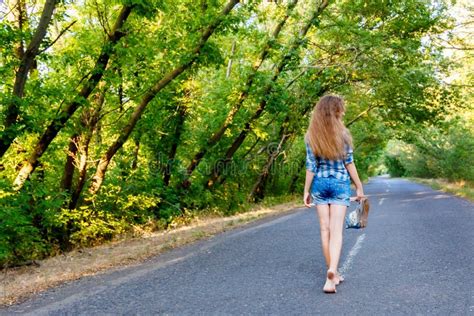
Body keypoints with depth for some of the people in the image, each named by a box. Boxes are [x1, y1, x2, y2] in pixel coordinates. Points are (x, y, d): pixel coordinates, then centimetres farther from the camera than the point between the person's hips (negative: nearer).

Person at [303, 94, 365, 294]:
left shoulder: (310, 136, -1)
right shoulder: (342, 133, -6)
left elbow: (311, 166, -2)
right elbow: (349, 163, -3)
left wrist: (306, 191, 5)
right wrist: (359, 187, 5)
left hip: (320, 184, 2)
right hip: (340, 184, -2)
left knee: (325, 229, 10)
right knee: (336, 231, -4)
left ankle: (332, 274, 18)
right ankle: (332, 272, -22)